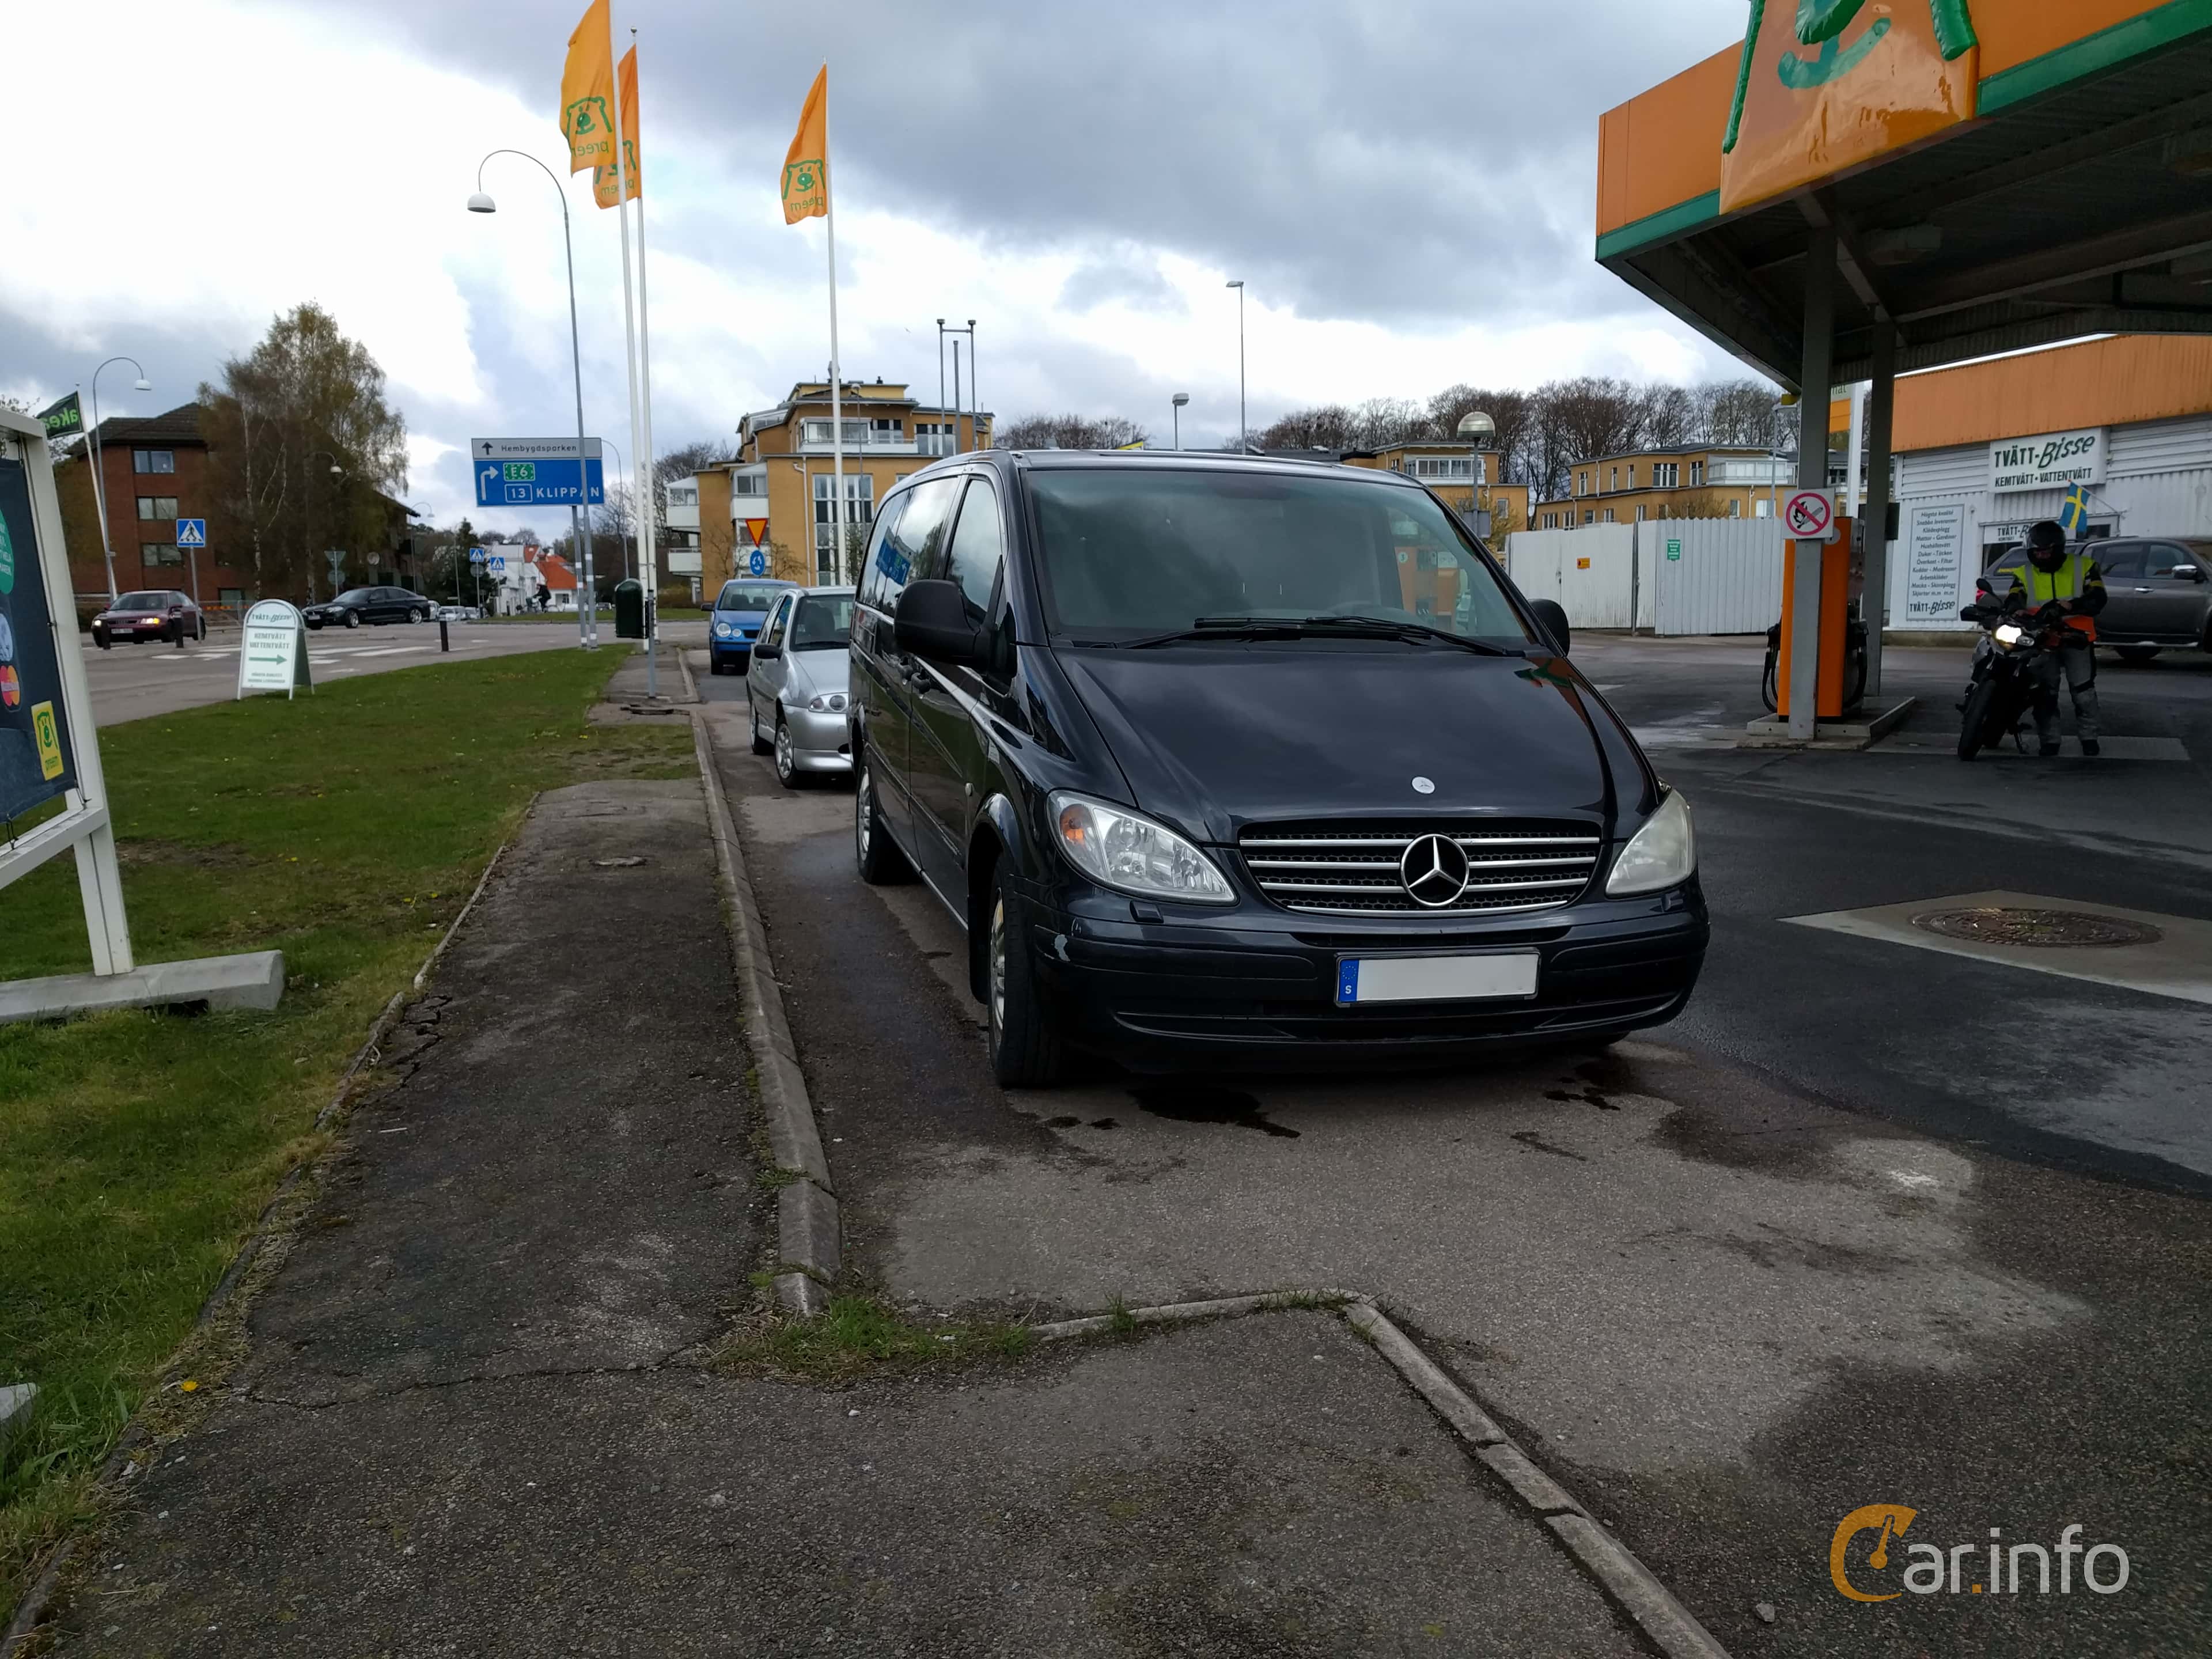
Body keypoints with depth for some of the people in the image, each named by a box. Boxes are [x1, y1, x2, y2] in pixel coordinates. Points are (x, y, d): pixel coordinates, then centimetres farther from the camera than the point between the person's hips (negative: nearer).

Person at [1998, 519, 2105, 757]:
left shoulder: (2083, 566, 3)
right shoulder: (2024, 574, 9)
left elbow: (2098, 598, -7)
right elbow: (2013, 601, -4)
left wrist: (2072, 605, -28)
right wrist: (2015, 612, -29)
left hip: (2076, 639, -1)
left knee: (2083, 691, 1)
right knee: (2045, 693, 2)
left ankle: (2088, 737, 13)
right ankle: (2048, 740, 7)